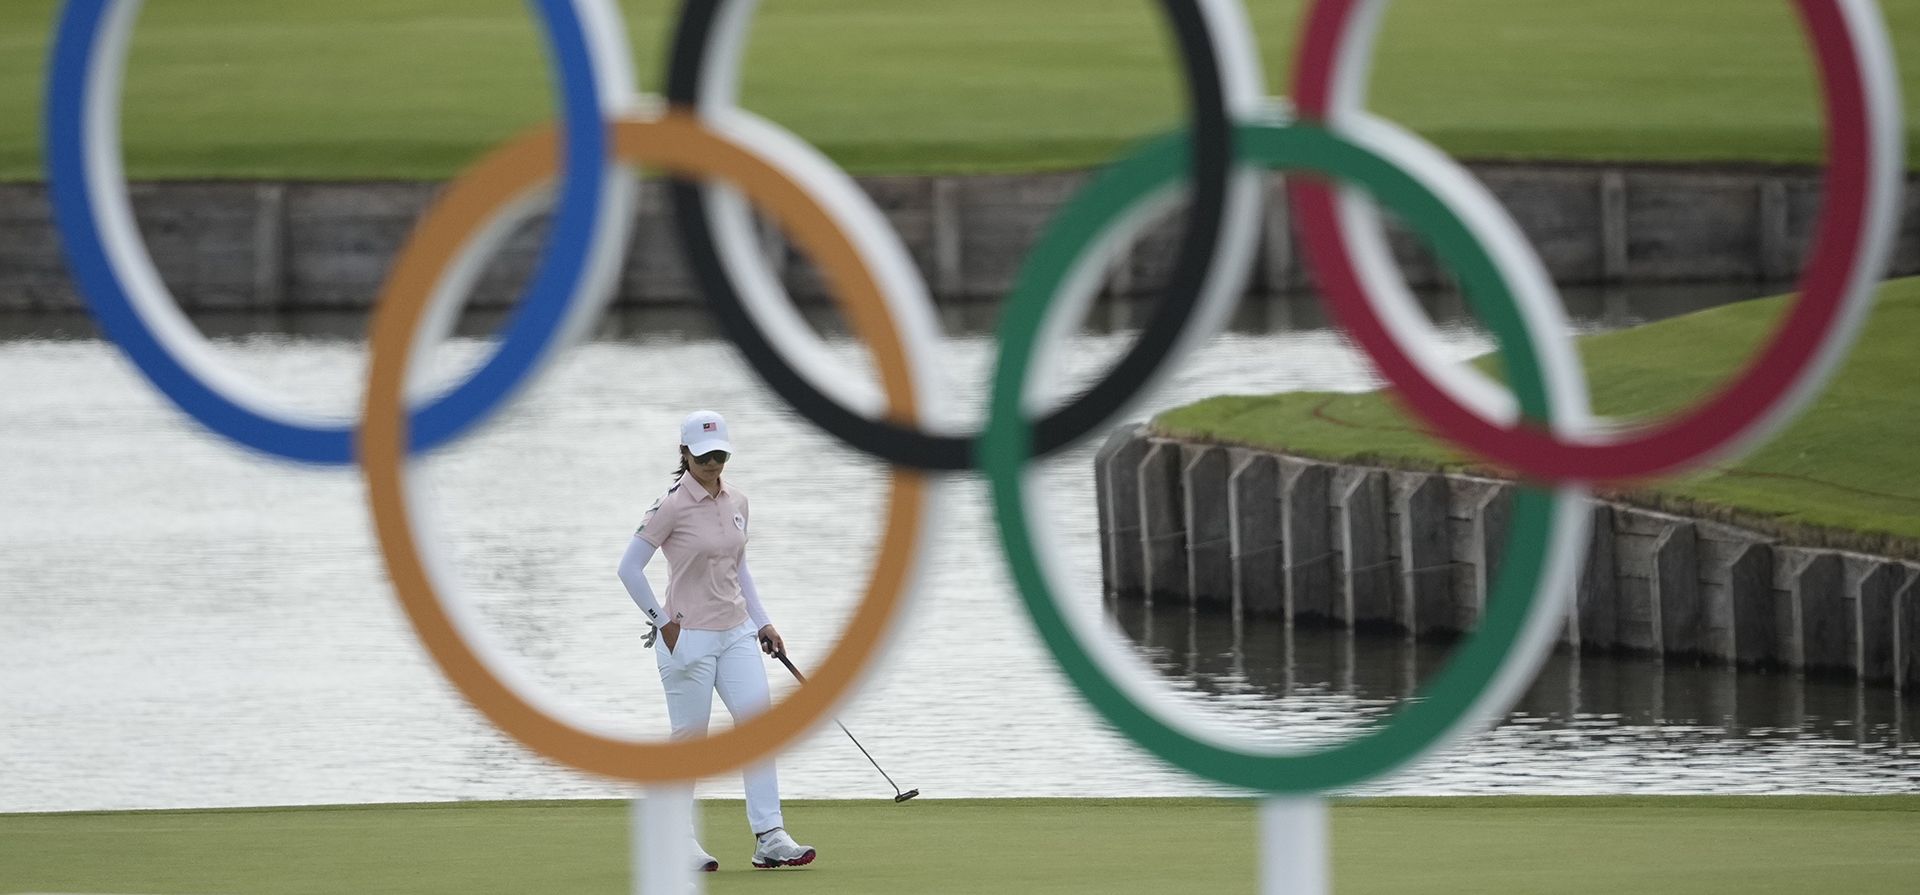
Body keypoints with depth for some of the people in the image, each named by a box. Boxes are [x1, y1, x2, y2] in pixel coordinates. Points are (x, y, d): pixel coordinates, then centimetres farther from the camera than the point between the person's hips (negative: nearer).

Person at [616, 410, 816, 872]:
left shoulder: (736, 502, 9)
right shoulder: (671, 506, -12)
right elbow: (630, 568, -10)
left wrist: (762, 623, 16)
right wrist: (662, 621, -9)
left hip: (735, 634, 6)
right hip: (688, 638, -6)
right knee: (690, 741, 0)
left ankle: (769, 838, -7)